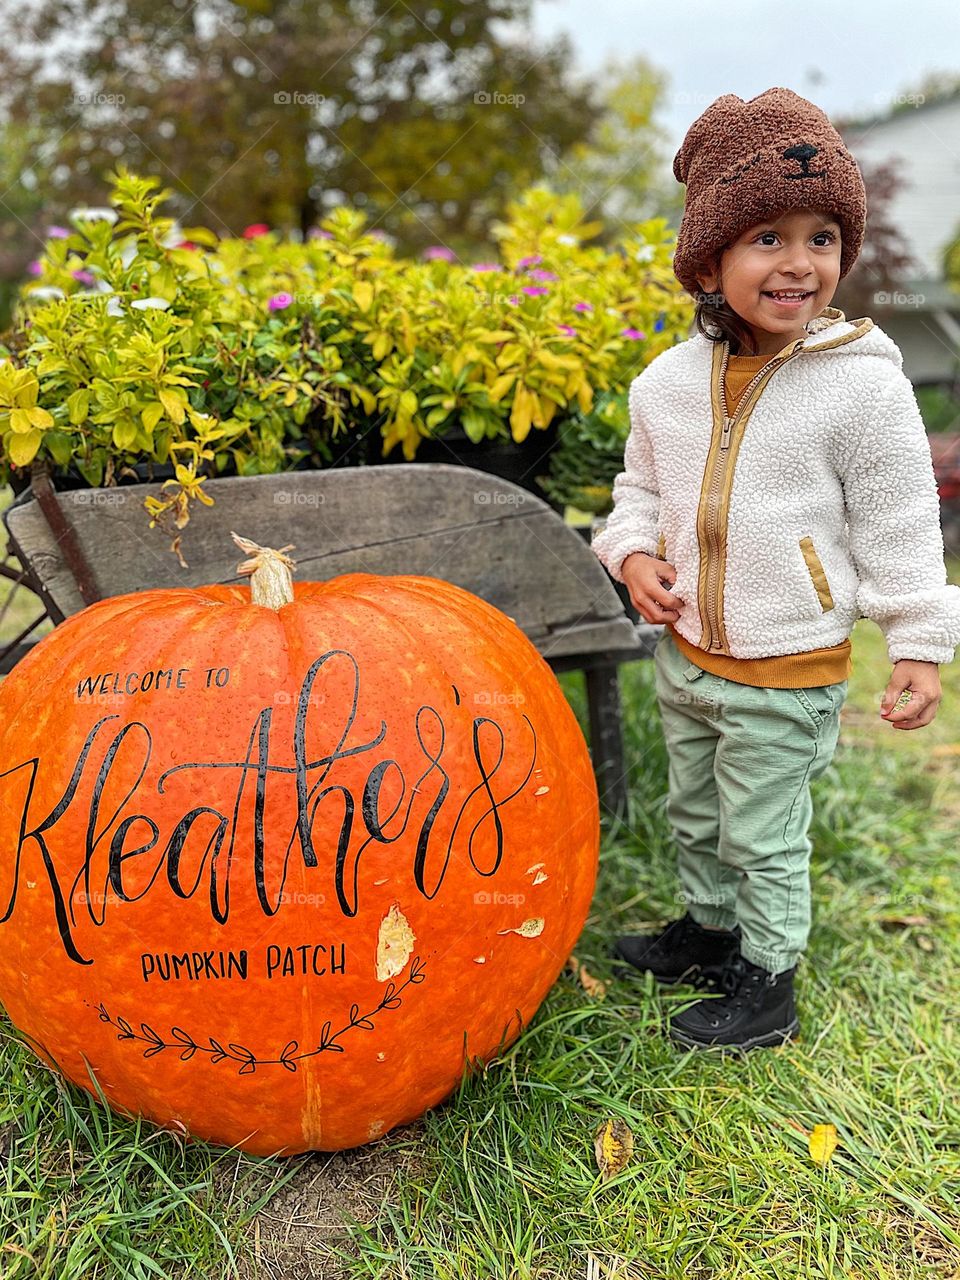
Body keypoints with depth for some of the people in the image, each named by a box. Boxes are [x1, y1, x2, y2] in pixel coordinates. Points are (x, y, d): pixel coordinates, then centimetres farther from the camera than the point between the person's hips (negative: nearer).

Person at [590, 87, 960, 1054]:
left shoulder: (862, 385, -16)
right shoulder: (670, 381, -3)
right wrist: (634, 555, -7)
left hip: (787, 673, -5)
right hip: (685, 654, 6)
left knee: (764, 836, 9)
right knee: (695, 814, 24)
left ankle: (768, 983, 31)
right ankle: (708, 929, 49)